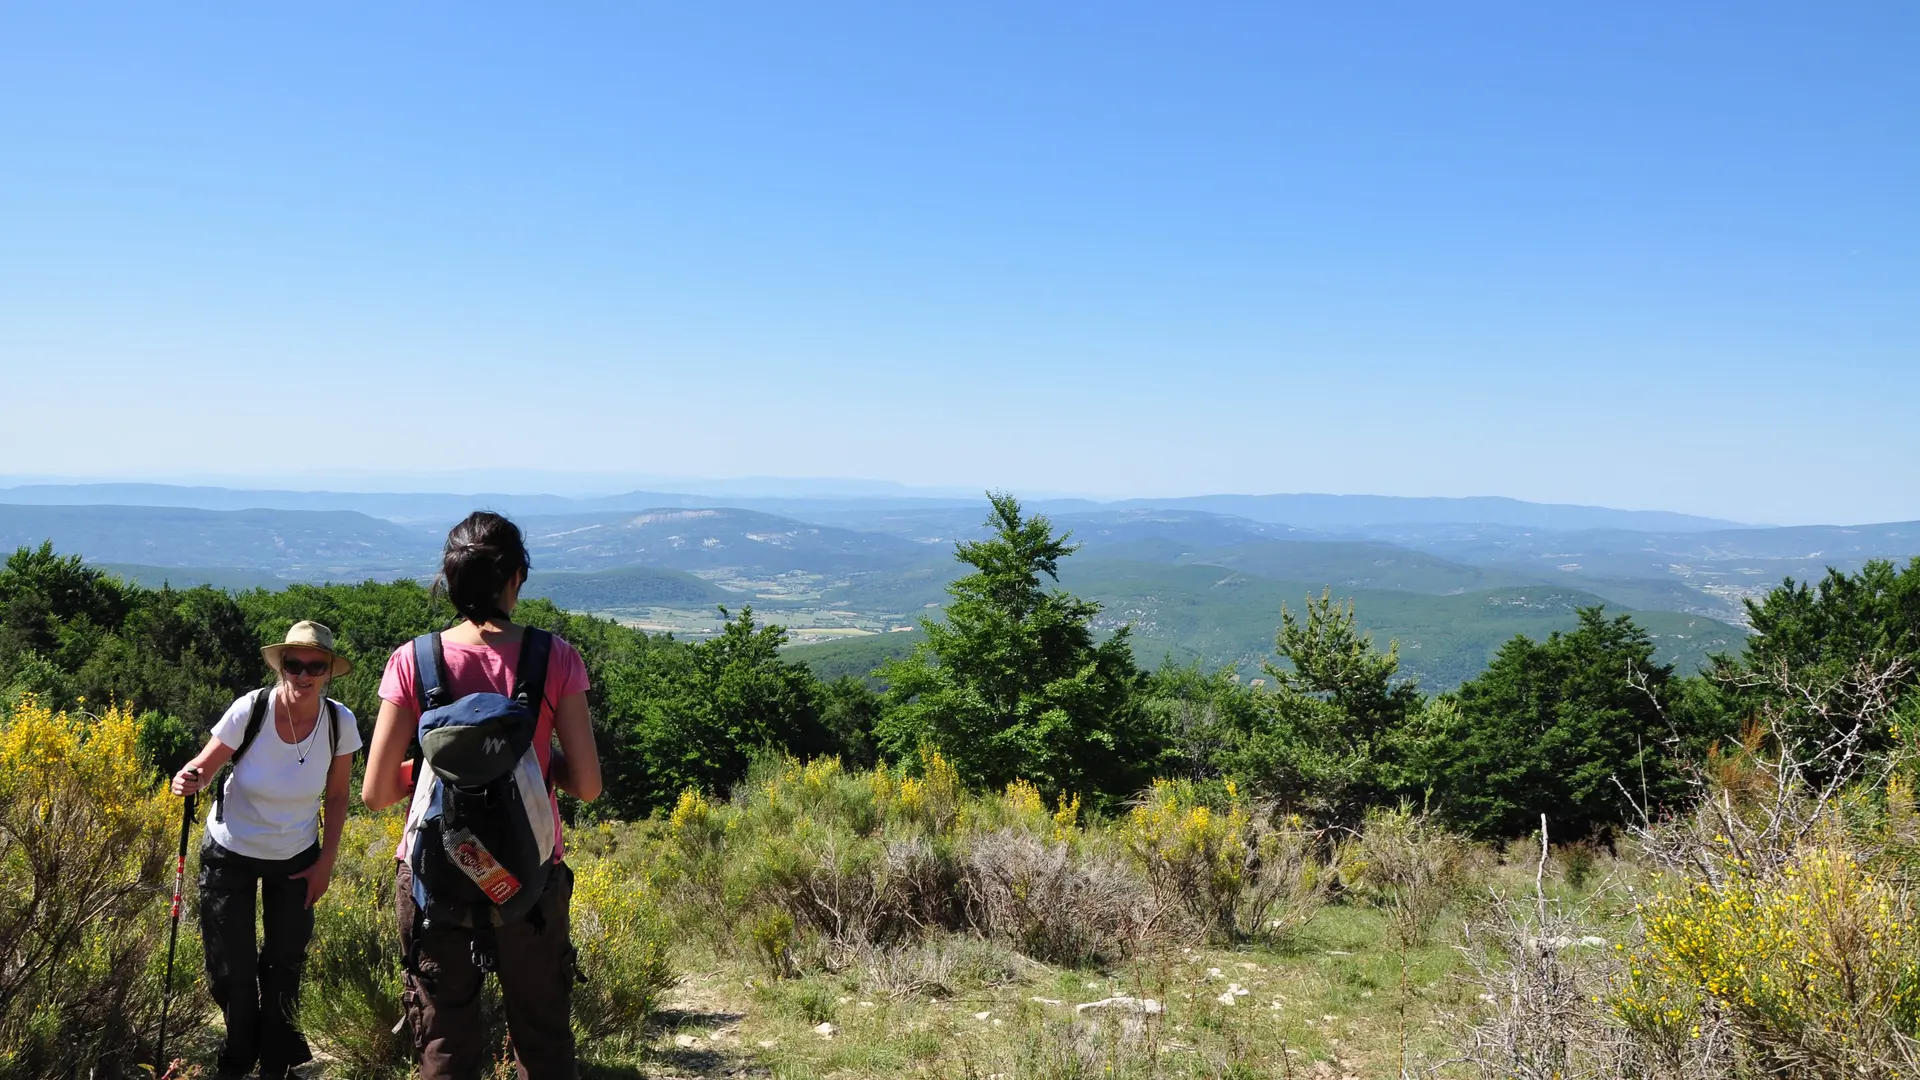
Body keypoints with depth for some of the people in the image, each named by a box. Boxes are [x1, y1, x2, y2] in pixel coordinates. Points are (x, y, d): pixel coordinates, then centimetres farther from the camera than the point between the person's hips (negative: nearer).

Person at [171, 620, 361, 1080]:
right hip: (230, 854, -2)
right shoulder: (250, 709, -27)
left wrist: (326, 862, -4)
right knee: (232, 968, 7)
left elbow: (337, 797, -6)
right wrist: (189, 779, -39)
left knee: (285, 963, 15)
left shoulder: (339, 722, -20)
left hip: (297, 859, 2)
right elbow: (206, 765, -16)